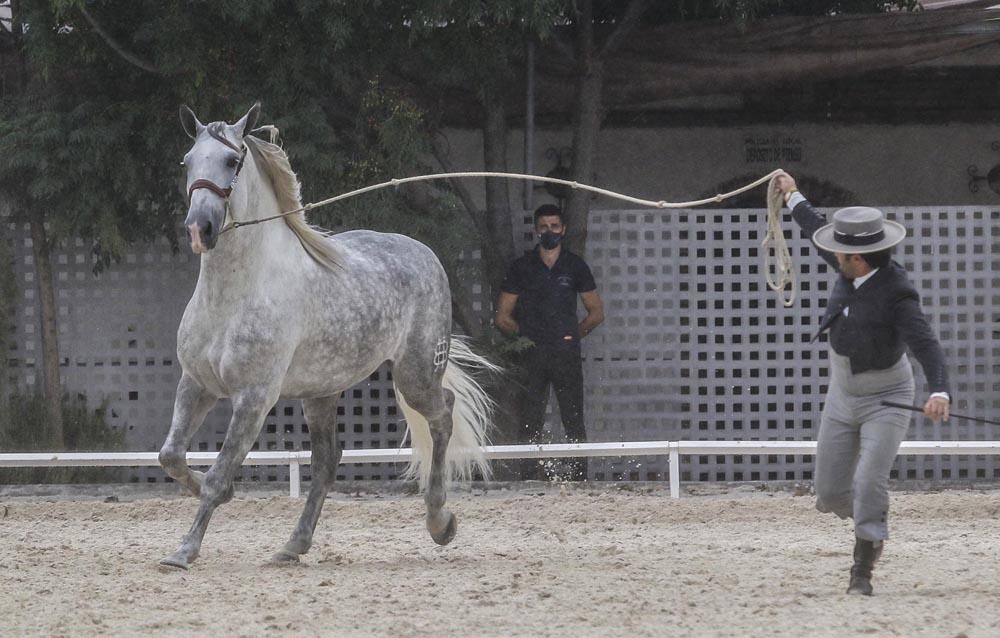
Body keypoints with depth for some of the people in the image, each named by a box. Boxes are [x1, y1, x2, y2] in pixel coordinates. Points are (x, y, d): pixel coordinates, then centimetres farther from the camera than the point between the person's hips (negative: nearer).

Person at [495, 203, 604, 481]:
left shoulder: (575, 266, 10)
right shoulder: (521, 267, 10)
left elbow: (596, 313, 15)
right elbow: (503, 317, 13)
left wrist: (572, 335, 6)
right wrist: (525, 335, 4)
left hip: (567, 354, 0)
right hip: (532, 355, 0)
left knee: (574, 422, -5)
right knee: (530, 422, -3)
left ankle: (579, 476, -5)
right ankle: (529, 477, -3)